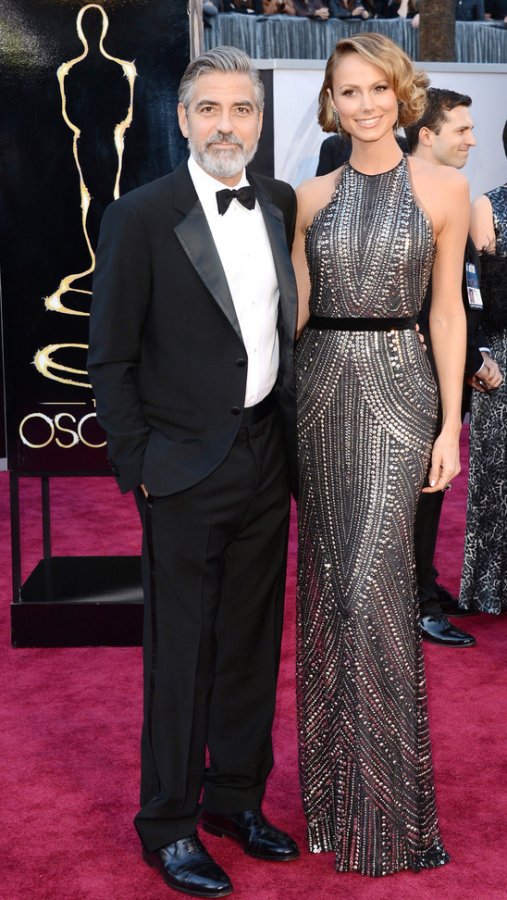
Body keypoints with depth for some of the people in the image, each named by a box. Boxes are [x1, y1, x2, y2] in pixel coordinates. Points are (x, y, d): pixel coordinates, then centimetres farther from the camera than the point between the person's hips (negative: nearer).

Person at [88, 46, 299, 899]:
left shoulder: (282, 204, 5)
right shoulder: (141, 217, -11)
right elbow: (110, 357, -8)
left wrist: (292, 431, 11)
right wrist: (138, 462, -9)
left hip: (266, 459, 5)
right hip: (186, 472, -5)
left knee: (253, 642, 15)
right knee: (181, 653, 6)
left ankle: (236, 796, 33)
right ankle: (168, 824, 23)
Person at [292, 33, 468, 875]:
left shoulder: (443, 188, 2)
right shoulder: (313, 196, 10)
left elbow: (448, 311, 1)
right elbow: (294, 307, 12)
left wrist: (450, 424, -4)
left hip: (394, 389, -3)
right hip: (320, 387, 4)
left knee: (373, 585, -9)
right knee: (328, 580, 8)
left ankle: (386, 807, 6)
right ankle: (333, 786, 24)